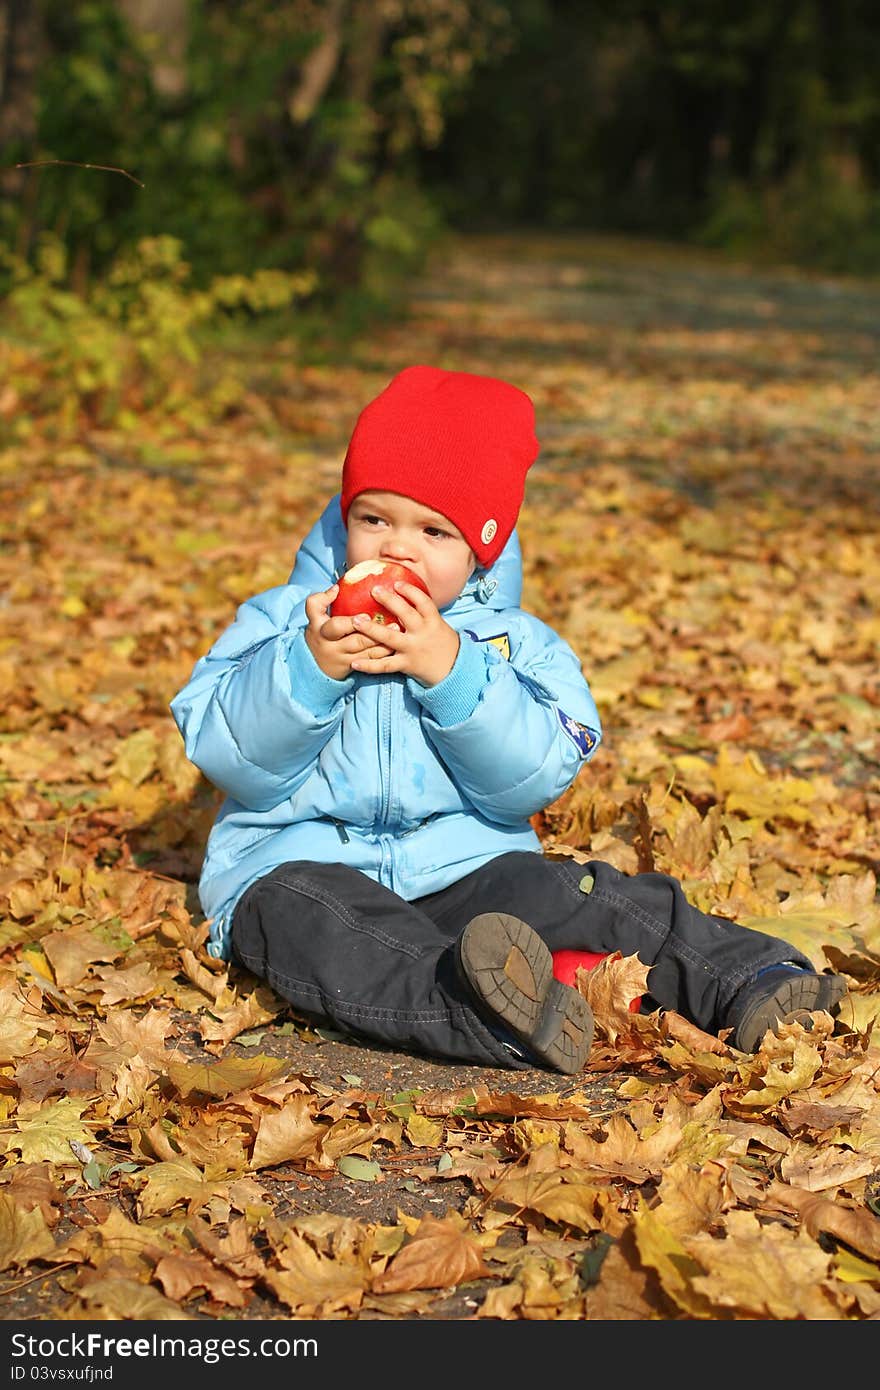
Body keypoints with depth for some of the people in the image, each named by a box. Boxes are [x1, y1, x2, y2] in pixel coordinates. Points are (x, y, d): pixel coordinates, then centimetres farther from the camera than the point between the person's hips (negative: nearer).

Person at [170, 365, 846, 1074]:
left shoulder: (516, 642, 6)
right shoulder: (284, 619, 5)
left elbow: (537, 774, -10)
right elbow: (225, 752, -7)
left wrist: (450, 670, -22)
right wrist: (309, 667, -23)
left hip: (466, 869, 3)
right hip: (300, 863, -3)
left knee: (608, 903, -21)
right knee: (310, 919, -37)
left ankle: (753, 979, -16)